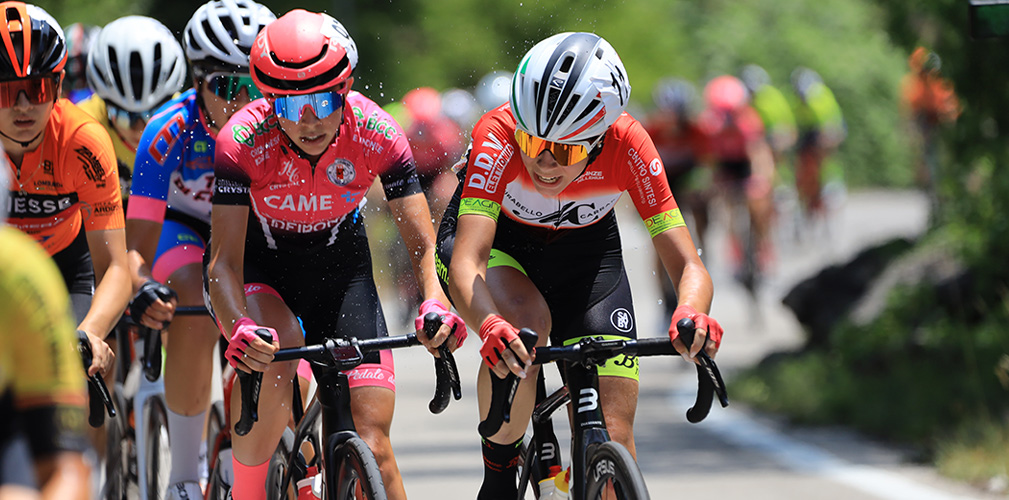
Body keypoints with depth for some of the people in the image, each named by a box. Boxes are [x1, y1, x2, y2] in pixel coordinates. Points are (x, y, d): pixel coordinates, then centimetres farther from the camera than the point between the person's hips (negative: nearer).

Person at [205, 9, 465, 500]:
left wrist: (436, 304, -46)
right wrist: (240, 329, -52)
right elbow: (224, 261, -32)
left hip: (340, 263, 1)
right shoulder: (243, 141, -29)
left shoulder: (377, 135, -25)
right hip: (257, 262, -1)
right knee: (273, 352, -35)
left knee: (371, 447, -11)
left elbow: (424, 244, -24)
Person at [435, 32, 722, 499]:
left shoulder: (627, 146, -31)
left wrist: (691, 314, -54)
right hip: (497, 239, -2)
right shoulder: (500, 135, -36)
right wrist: (490, 325, -66)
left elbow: (688, 266, -30)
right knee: (526, 322, -37)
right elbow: (467, 262, -45)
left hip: (584, 250, 2)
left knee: (611, 442, -12)